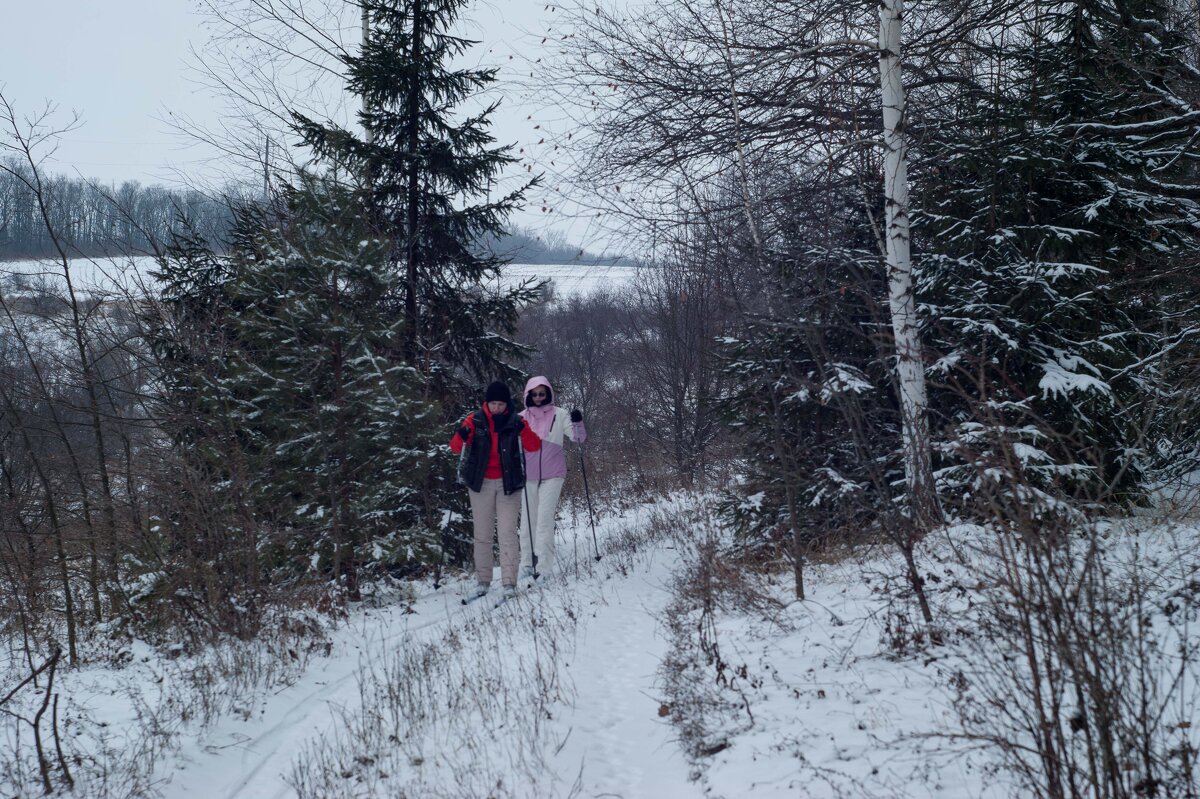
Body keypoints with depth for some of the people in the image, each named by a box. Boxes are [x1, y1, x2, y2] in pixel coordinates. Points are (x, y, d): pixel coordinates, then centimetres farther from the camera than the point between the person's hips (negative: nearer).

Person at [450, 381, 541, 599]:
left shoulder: (515, 422, -2)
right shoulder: (475, 420, -1)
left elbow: (534, 447, -11)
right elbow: (456, 447, -5)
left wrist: (523, 430, -28)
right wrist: (462, 436, -27)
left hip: (508, 484, -1)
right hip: (480, 483, 1)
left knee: (508, 533, -8)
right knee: (482, 533, 6)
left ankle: (509, 582, -7)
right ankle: (483, 580, 15)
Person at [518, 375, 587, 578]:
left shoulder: (559, 415, 2)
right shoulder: (522, 418, 6)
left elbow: (578, 438, -3)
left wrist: (577, 423, -22)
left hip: (552, 475, -3)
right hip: (528, 475, 3)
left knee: (545, 519, -10)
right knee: (527, 519, 5)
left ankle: (544, 566, -11)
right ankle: (527, 563, 13)